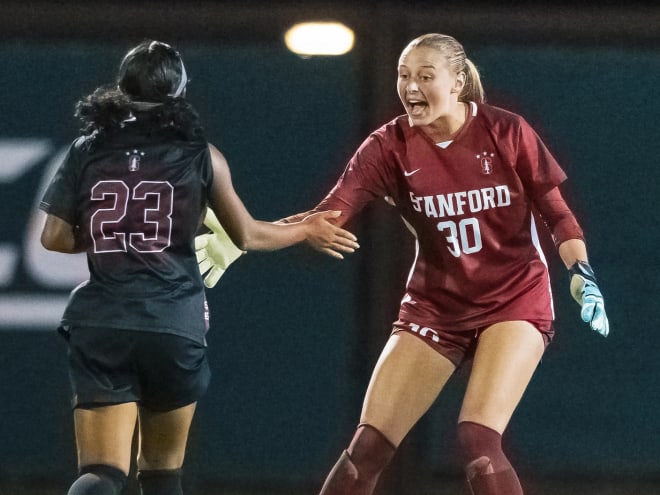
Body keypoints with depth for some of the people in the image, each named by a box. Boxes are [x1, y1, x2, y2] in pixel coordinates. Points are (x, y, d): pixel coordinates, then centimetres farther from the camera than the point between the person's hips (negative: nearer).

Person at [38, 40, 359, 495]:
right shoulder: (200, 156, 2)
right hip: (175, 325, 0)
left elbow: (55, 238, 4)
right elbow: (247, 236, 11)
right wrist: (307, 231, 29)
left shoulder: (87, 151, 5)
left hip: (100, 325, 0)